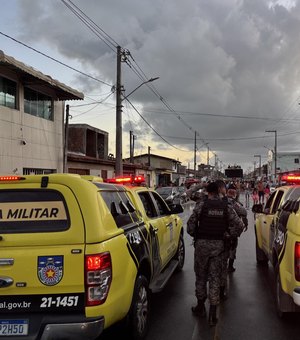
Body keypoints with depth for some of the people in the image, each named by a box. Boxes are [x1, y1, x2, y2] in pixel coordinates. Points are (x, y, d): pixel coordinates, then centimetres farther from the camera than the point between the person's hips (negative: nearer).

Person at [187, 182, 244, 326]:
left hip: (202, 243, -2)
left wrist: (195, 235, 9)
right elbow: (239, 225, -3)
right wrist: (230, 235, 10)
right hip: (218, 244, 2)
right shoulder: (226, 206, 1)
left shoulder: (201, 204, -6)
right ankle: (212, 314, 7)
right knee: (215, 278, 7)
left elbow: (191, 223, -8)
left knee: (200, 276, 14)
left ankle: (201, 307, 26)